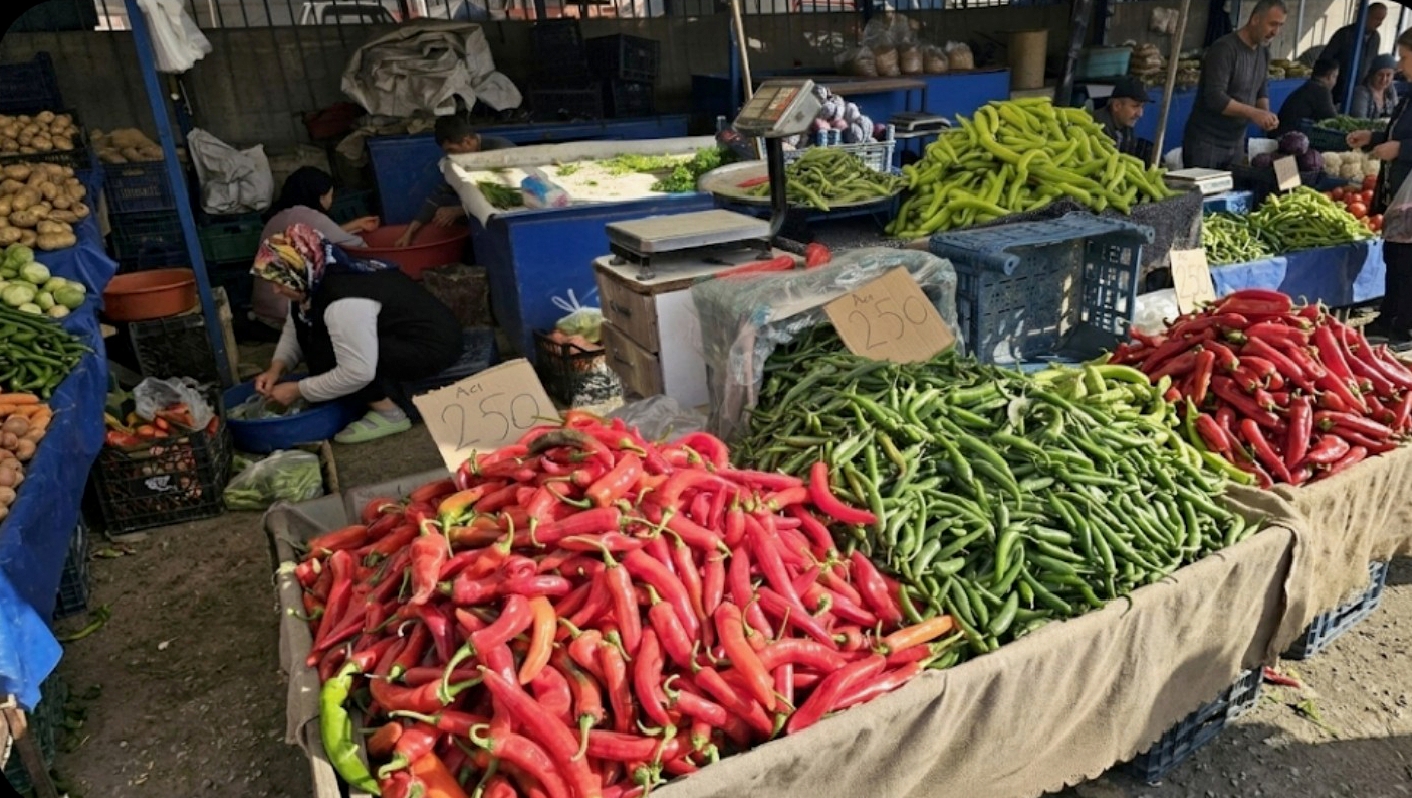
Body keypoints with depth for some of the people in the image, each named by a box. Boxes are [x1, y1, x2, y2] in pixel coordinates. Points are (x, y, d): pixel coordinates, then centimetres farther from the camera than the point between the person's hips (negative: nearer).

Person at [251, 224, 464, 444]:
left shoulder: (344, 302, -29)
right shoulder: (319, 278, -1)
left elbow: (357, 373, -30)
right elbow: (295, 327, 12)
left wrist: (298, 390, -18)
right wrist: (277, 367, -4)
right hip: (401, 336, 10)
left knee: (324, 355, -19)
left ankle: (391, 413, -8)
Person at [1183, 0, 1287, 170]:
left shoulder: (1264, 52, 9)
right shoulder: (1224, 49, -16)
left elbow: (1261, 92, 17)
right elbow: (1215, 98, -24)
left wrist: (1266, 113, -4)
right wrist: (1253, 113, -29)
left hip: (1236, 143, 7)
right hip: (1206, 143, -7)